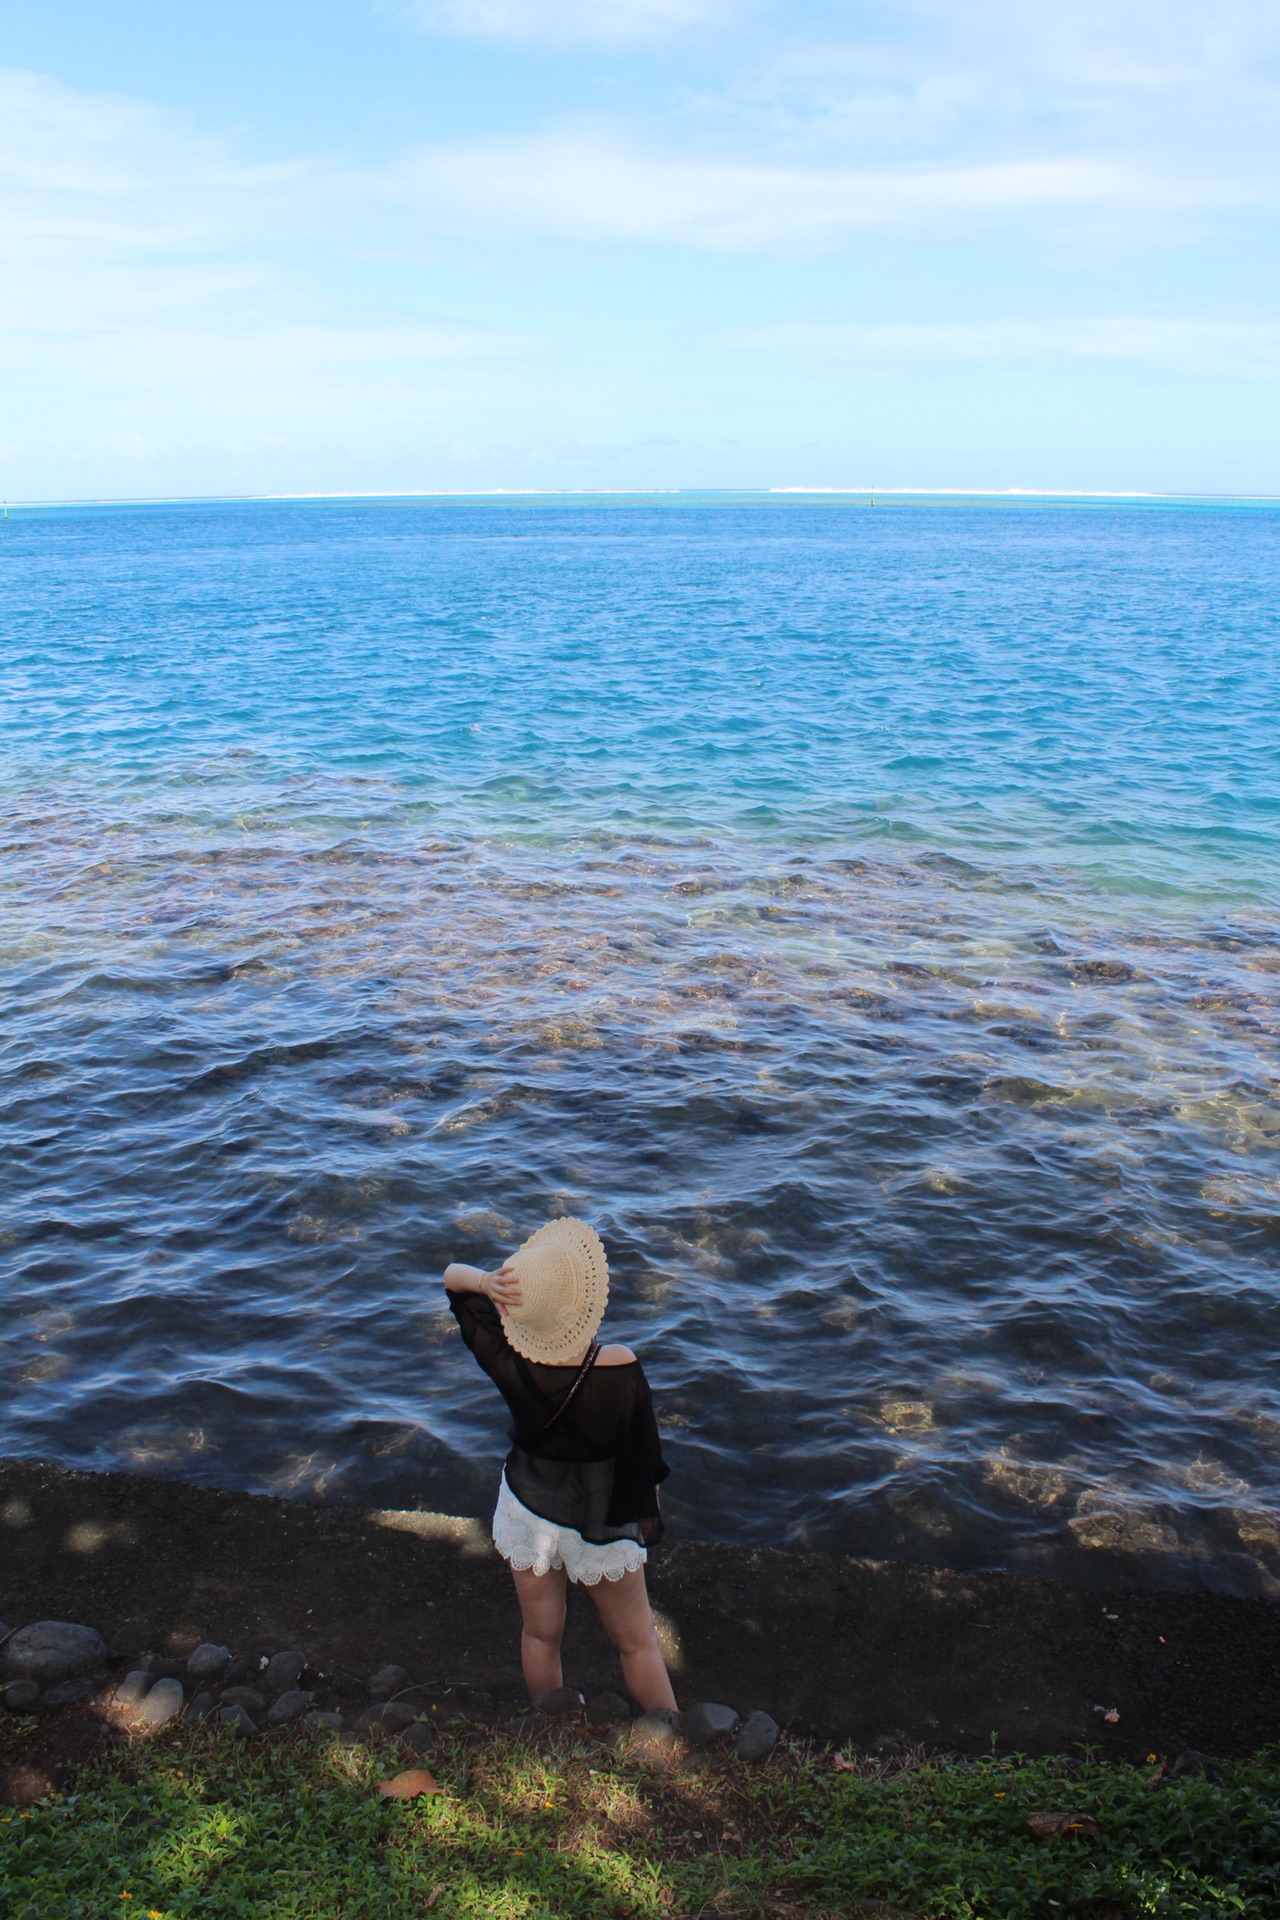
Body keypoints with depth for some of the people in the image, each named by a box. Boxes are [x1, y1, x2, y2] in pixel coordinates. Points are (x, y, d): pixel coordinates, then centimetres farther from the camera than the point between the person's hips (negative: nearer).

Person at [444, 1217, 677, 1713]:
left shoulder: (506, 1362, -25)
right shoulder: (620, 1370, -33)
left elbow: (452, 1275, -11)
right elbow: (645, 1456, -18)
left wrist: (484, 1282, -32)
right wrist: (647, 1512, 2)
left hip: (527, 1510, 2)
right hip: (602, 1521, -2)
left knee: (540, 1635, 26)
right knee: (637, 1643, 21)